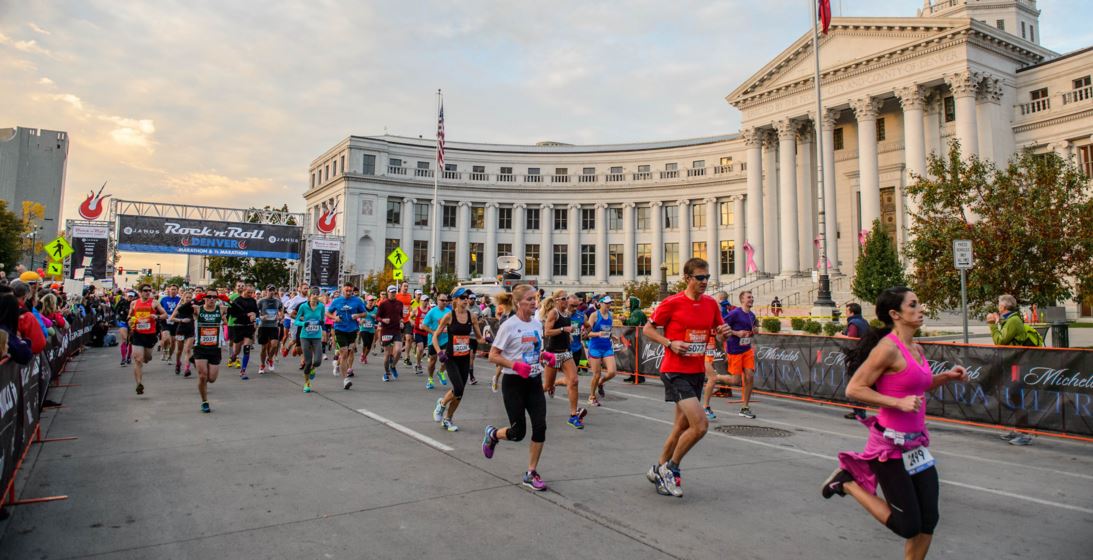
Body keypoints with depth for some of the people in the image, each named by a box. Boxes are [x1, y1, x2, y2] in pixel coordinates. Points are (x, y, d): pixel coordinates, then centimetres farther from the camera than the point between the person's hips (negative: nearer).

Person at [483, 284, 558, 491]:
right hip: (514, 382, -6)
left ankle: (531, 474, 12)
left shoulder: (537, 324, 6)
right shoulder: (509, 326, -13)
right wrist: (516, 365, -25)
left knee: (540, 427, -4)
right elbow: (493, 356, -13)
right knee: (518, 432, -2)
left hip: (534, 381, 6)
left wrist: (545, 355, -1)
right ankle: (492, 434, 32)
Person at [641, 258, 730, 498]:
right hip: (675, 372, -7)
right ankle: (671, 468, 5)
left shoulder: (711, 303, 6)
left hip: (697, 372, 7)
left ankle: (659, 470, 32)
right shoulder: (672, 303, -11)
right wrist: (670, 343, -18)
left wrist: (723, 333, -7)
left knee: (682, 426, 14)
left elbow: (718, 336, 16)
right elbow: (647, 329, -4)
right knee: (700, 424, -16)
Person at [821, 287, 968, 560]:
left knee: (928, 520, 11)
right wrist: (898, 403, -24)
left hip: (916, 443, 8)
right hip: (891, 444, -8)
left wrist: (947, 376, 11)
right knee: (908, 526, 0)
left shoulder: (916, 349, 9)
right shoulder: (888, 348, -18)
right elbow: (854, 389, -20)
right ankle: (847, 482, 13)